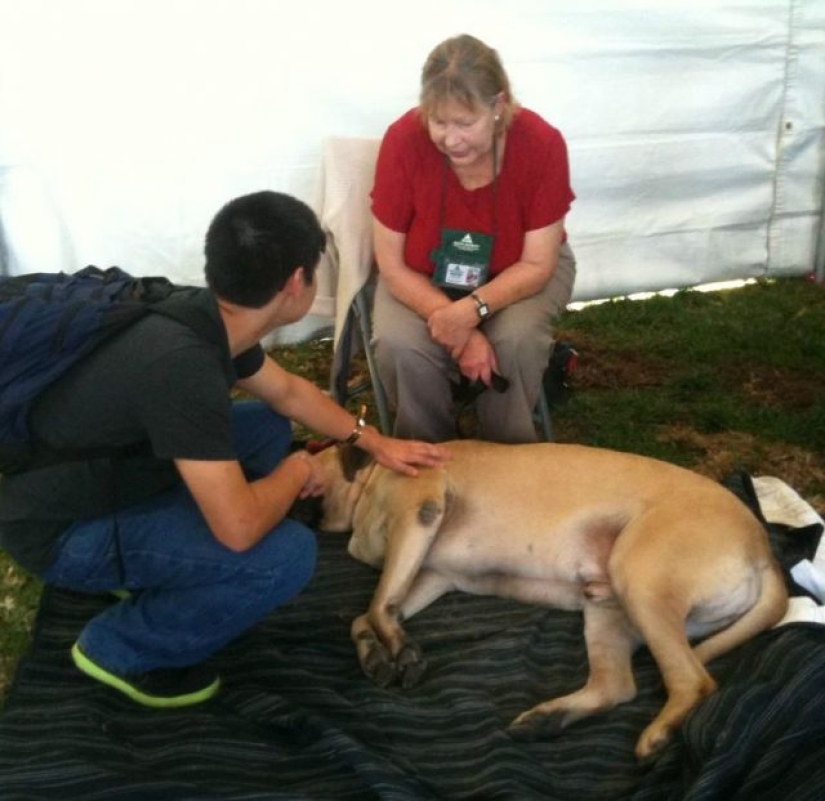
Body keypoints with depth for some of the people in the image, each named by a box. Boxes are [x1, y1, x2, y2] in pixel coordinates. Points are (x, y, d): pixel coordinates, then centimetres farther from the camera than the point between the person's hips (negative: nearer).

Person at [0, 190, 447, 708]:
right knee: (287, 555, -20)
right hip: (61, 531, -9)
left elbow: (288, 392, 14)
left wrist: (374, 441, 18)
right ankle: (121, 648, 1)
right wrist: (298, 471, -13)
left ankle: (152, 567, 16)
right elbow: (239, 528, -33)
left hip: (111, 470, 9)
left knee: (268, 425, 12)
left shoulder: (207, 316, -7)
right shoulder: (183, 362, -35)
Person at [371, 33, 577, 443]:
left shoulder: (542, 143, -26)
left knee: (517, 339, -30)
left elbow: (537, 265, -20)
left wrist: (471, 310, -37)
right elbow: (392, 265, -19)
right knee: (398, 345, -28)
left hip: (519, 273, 0)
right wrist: (458, 329, -30)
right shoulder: (402, 140, -26)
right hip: (424, 276, 0)